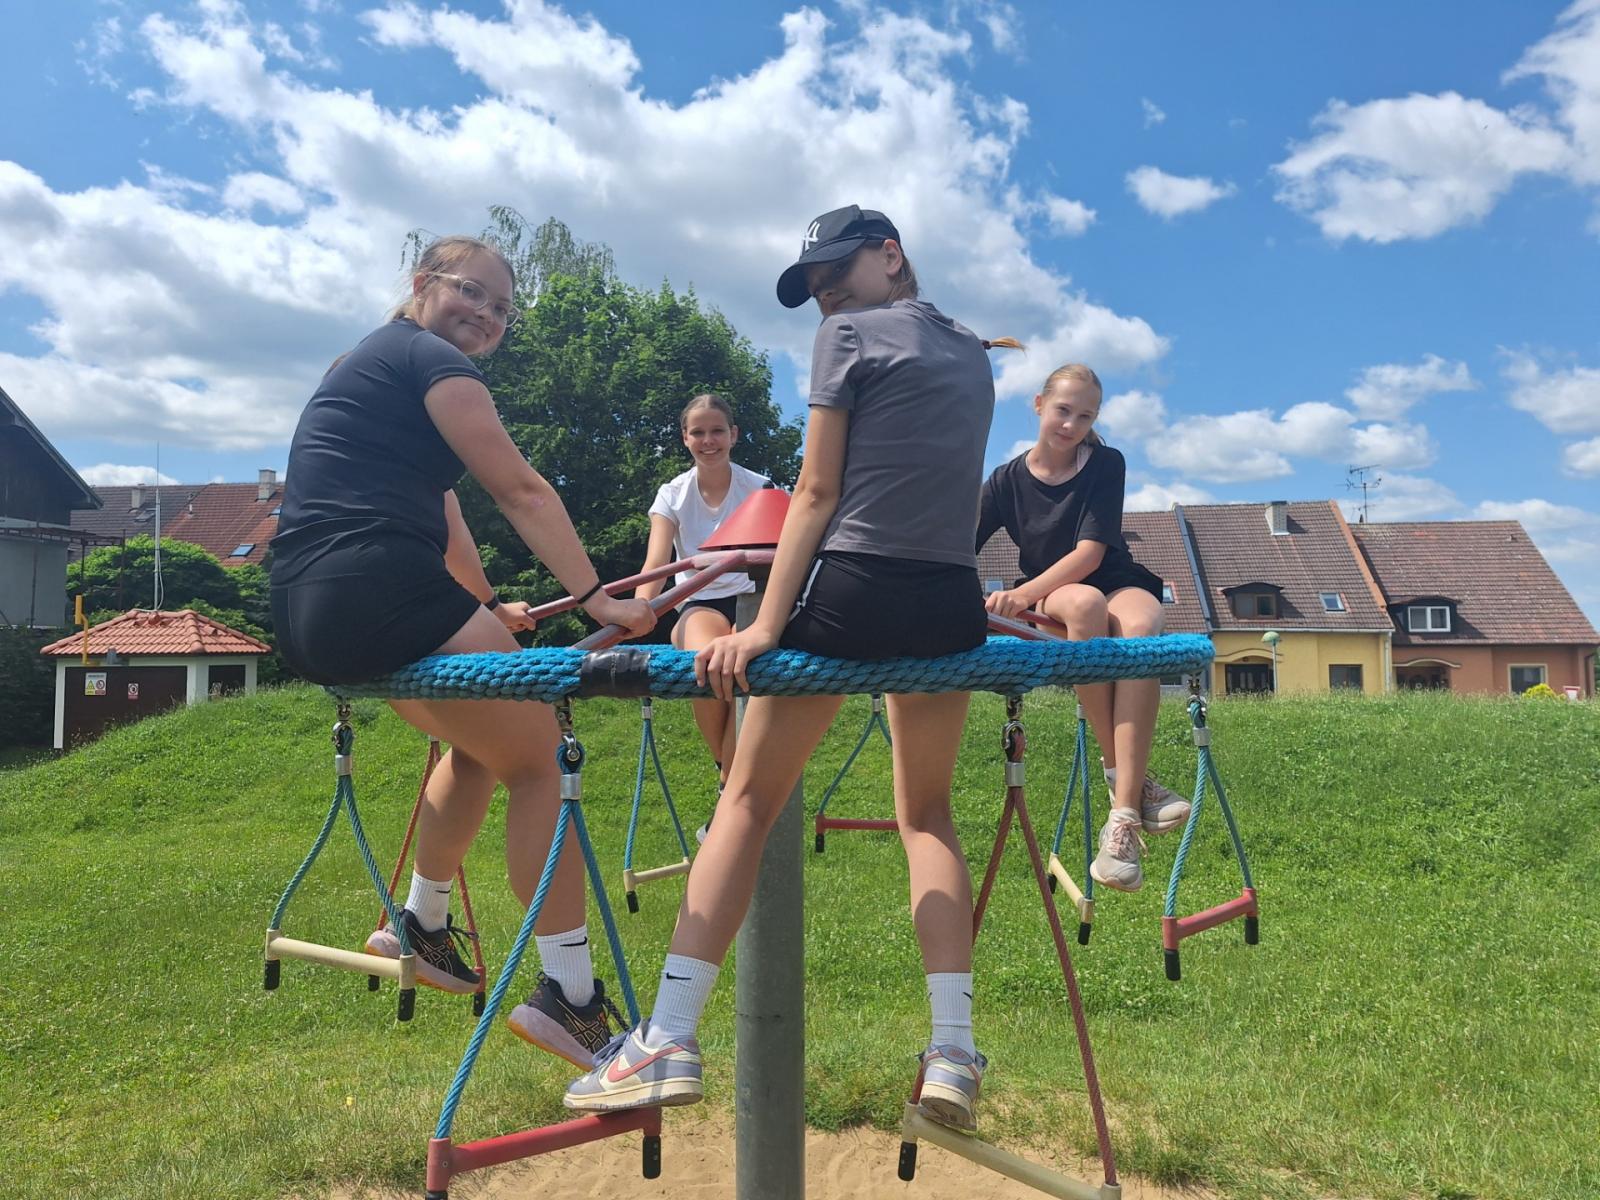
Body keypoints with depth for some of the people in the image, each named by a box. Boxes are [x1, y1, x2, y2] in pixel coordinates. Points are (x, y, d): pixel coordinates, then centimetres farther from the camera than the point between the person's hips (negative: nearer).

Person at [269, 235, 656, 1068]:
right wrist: (595, 598, -15)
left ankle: (421, 927, 34)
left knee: (483, 737, 27)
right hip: (383, 590, -10)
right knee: (537, 760, -3)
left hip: (306, 614, 10)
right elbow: (520, 492, -12)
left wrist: (485, 605, 27)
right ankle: (569, 995, -3)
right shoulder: (431, 360, -2)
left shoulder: (368, 363, 28)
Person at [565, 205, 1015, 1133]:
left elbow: (817, 493, -6)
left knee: (749, 801, 5)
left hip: (850, 593, -5)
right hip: (951, 605, 5)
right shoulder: (974, 354, 20)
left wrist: (766, 624, -8)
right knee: (927, 814, 17)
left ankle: (669, 1042, 2)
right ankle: (954, 1052, 6)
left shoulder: (850, 335, 2)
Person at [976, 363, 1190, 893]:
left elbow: (1090, 552, -17)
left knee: (1139, 627, -38)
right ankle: (1122, 771, -32)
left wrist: (1025, 592, -33)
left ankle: (1123, 815, -44)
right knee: (1085, 602, -39)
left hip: (1120, 585, 0)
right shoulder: (1007, 480, -1)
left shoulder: (1105, 464, -5)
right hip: (1047, 604, 0)